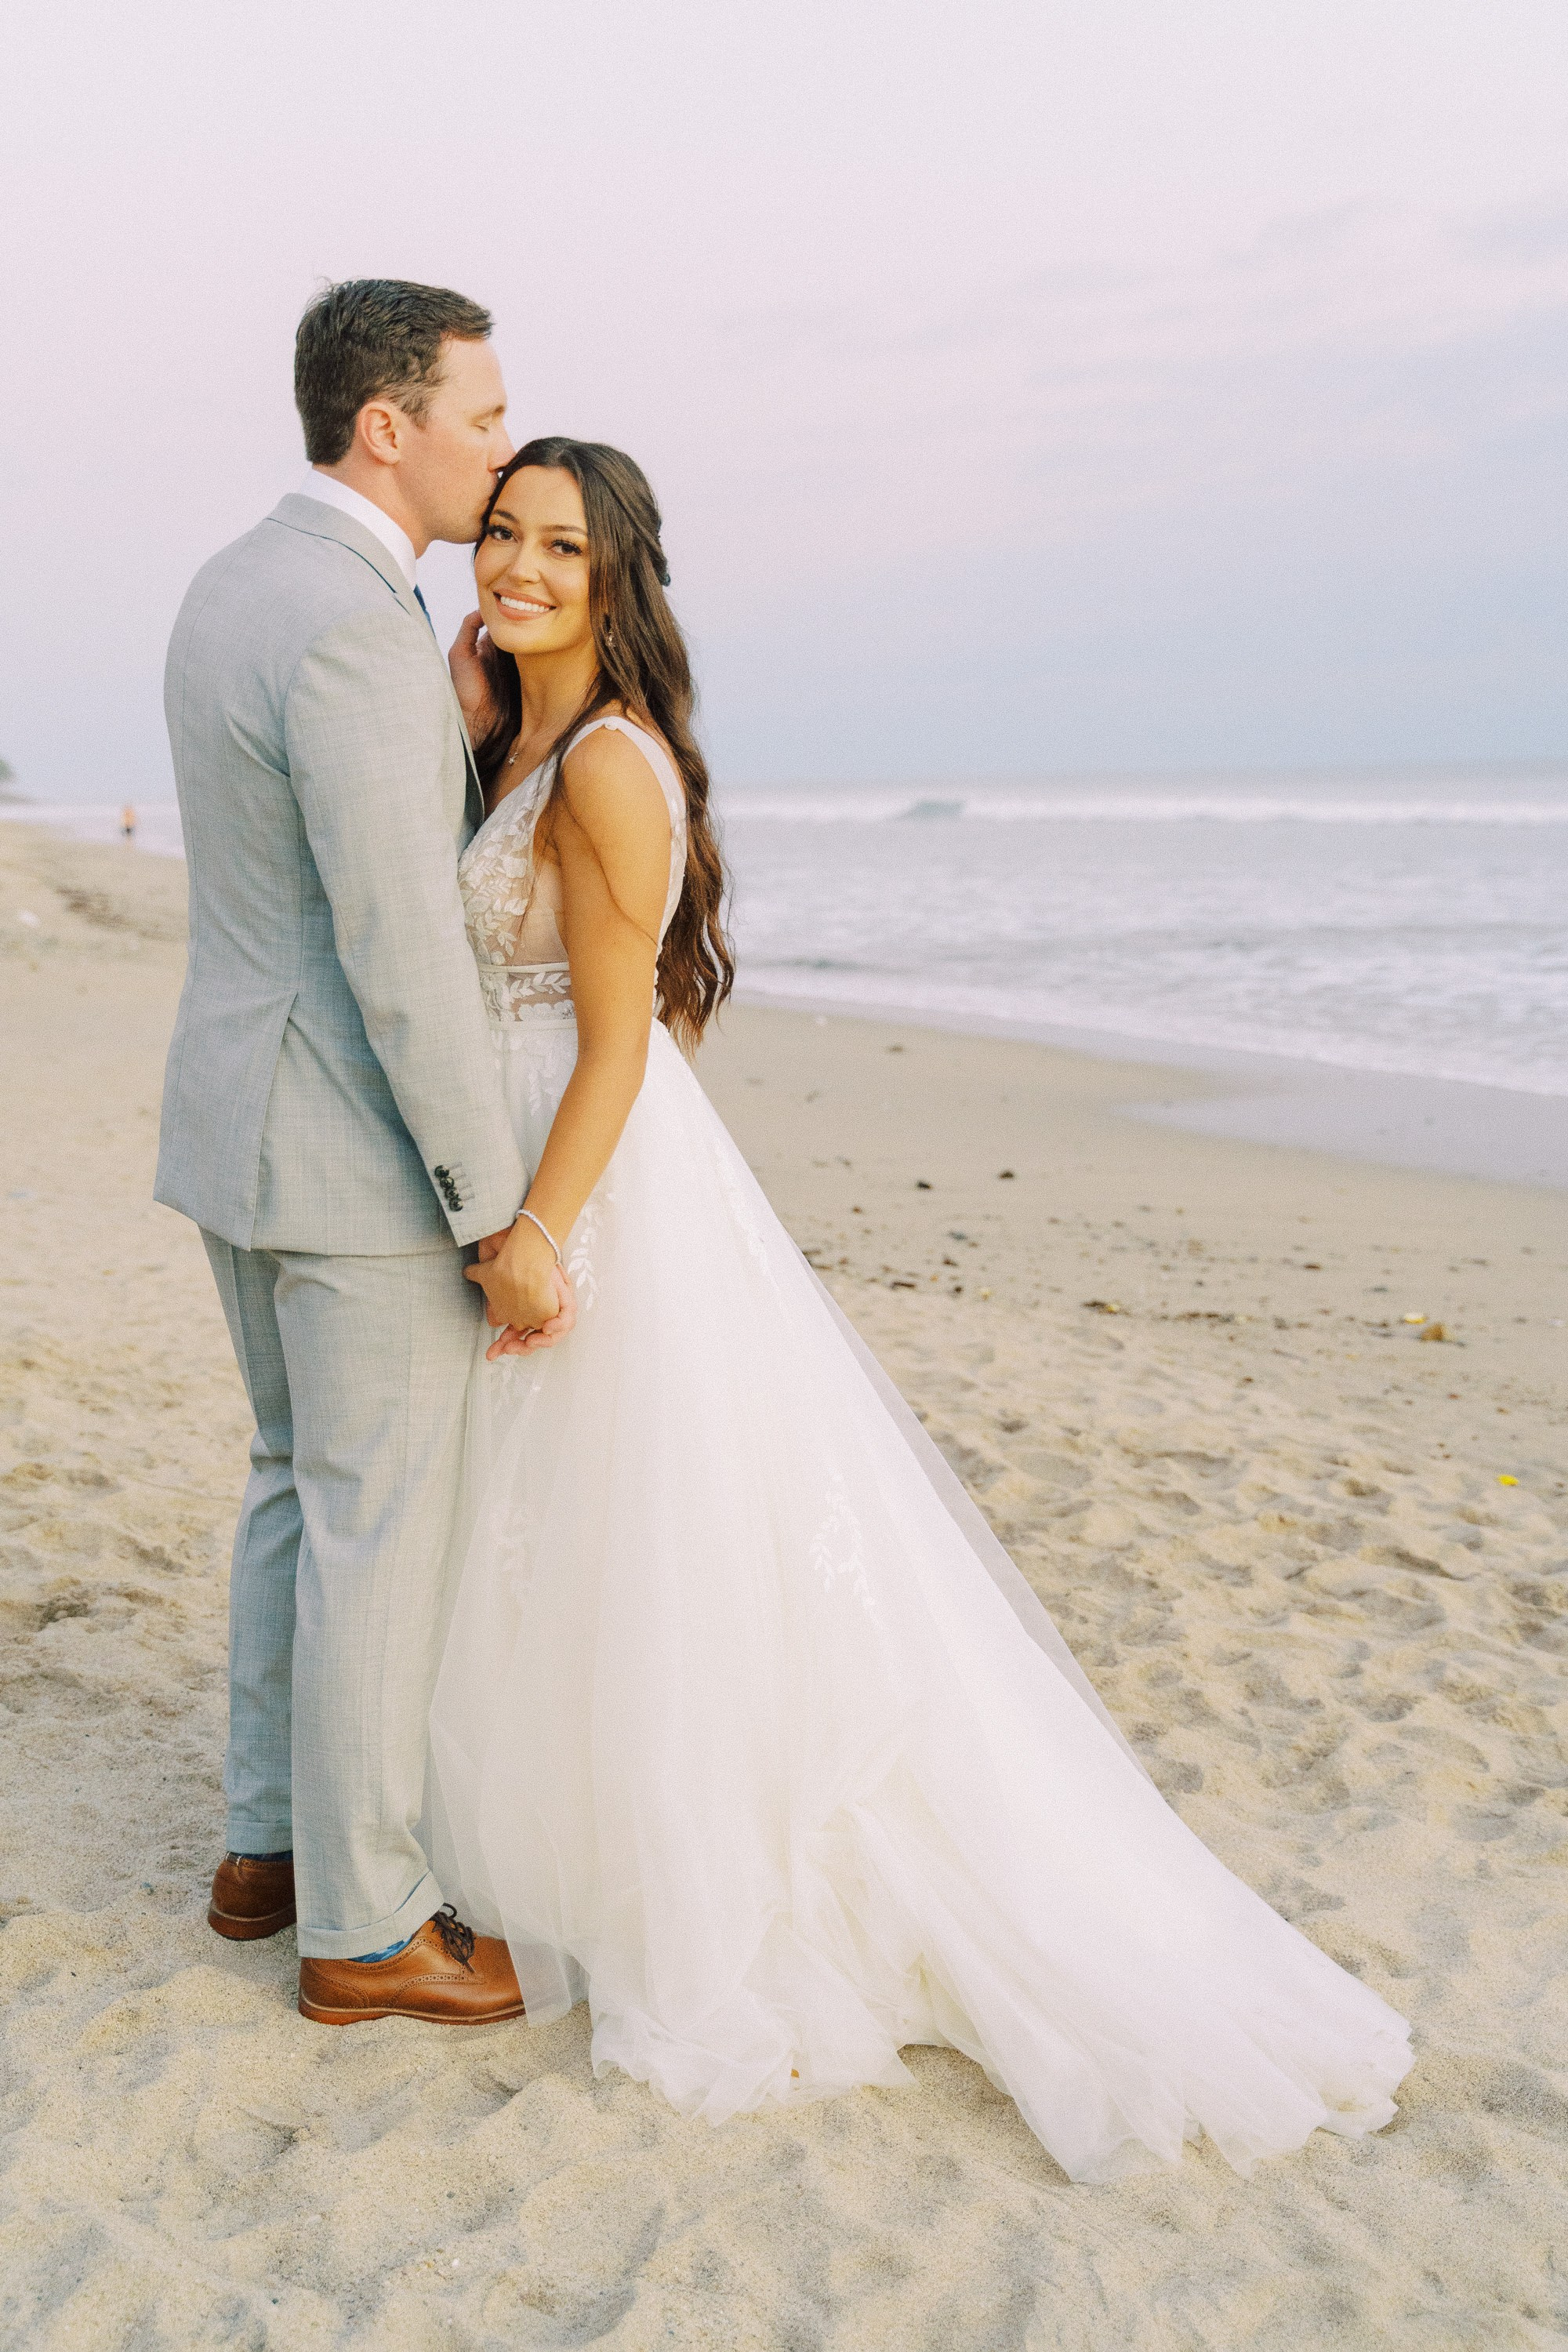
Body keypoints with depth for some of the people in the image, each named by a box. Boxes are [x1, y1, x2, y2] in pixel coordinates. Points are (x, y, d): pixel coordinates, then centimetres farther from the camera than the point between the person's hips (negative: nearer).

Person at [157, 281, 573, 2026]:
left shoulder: (228, 589, 11)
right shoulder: (355, 631, -22)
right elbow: (404, 961, -25)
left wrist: (477, 700, 9)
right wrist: (504, 1225, -20)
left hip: (235, 1118, 10)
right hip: (353, 1155, -10)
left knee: (303, 1485, 20)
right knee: (381, 1530, 2)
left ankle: (274, 1844, 33)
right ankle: (363, 1927, 18)